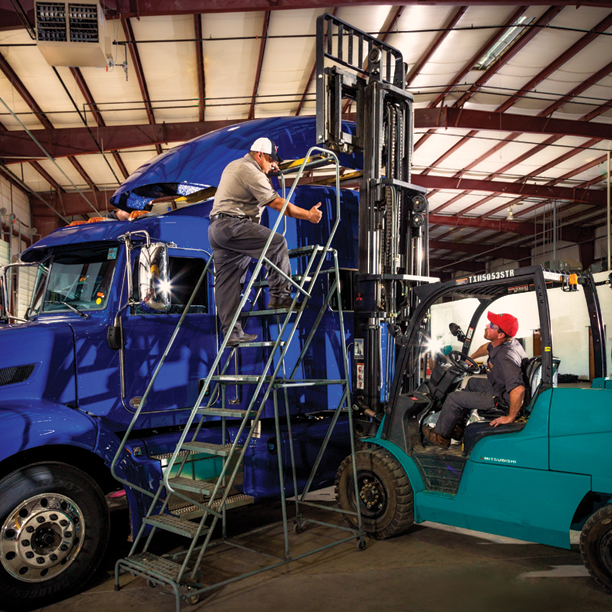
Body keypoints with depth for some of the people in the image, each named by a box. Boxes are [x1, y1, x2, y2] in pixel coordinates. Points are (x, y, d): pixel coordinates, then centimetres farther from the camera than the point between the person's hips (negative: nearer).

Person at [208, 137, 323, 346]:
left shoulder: (234, 165, 24)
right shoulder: (251, 172, -8)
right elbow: (277, 203, -12)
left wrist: (269, 169, 45)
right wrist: (308, 215, -6)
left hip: (216, 227, 10)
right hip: (233, 226, -10)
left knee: (226, 281, 6)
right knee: (277, 243, -10)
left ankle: (231, 333, 7)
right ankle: (280, 296, -8)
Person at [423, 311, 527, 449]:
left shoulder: (505, 356, -35)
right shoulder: (504, 343, -3)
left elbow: (518, 390, -44)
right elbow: (487, 347, 22)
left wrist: (510, 417, -32)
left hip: (503, 401, -10)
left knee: (454, 398, -3)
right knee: (473, 383, 30)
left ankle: (441, 436, 19)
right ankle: (459, 428, 36)